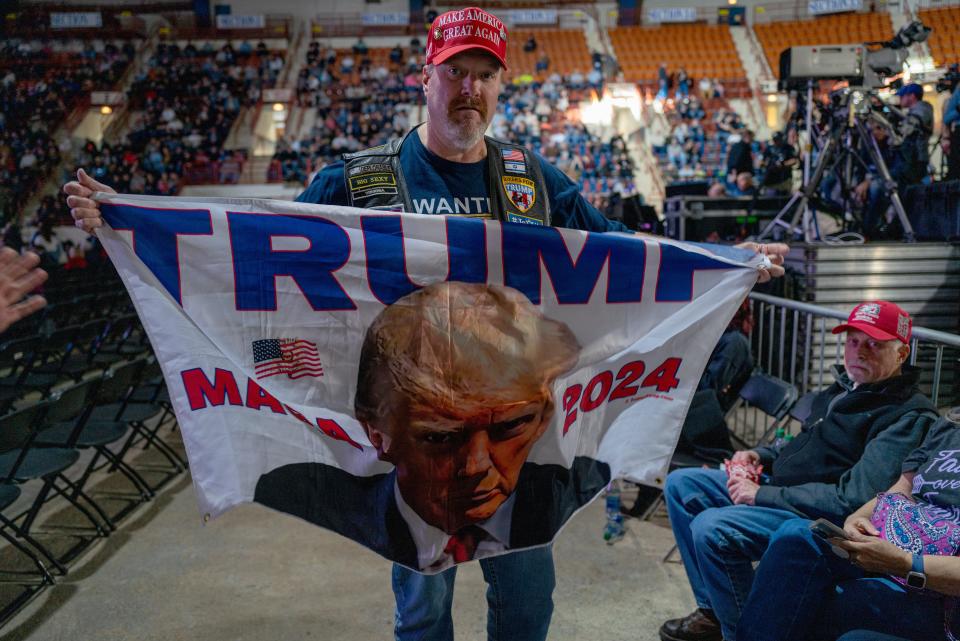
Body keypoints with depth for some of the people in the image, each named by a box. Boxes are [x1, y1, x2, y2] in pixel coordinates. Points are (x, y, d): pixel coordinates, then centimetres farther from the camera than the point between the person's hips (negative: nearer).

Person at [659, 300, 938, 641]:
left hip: (823, 520, -10)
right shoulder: (845, 386, 11)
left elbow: (855, 498, -26)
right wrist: (760, 455, 5)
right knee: (681, 484, 4)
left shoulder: (908, 416, -18)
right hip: (780, 490, 10)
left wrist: (763, 495, -21)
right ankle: (712, 611, 8)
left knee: (711, 528, -29)